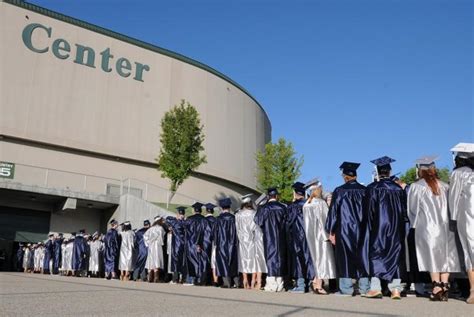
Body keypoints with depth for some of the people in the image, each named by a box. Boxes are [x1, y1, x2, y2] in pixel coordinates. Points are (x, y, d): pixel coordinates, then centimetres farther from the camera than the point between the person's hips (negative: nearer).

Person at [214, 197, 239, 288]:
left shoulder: (219, 218, -7)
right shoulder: (233, 218, -3)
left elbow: (216, 232, -3)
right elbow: (236, 231, 1)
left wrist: (216, 243, 6)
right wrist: (236, 242, 9)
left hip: (222, 243, -2)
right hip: (232, 244, 2)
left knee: (224, 263, 3)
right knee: (234, 263, 11)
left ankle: (226, 283, 0)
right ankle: (236, 282, 11)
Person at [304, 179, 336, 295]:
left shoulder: (306, 204, 7)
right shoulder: (321, 203, -12)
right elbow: (324, 220, -15)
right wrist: (328, 234, -13)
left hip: (310, 235, 7)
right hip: (320, 234, -7)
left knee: (318, 259, 15)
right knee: (322, 259, -1)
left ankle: (315, 282, 11)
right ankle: (318, 286, -2)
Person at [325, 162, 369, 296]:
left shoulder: (339, 191, -7)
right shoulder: (364, 190, 2)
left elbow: (333, 212, -6)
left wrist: (331, 232, 0)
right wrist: (366, 227, 15)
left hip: (344, 229, -3)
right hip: (362, 229, 3)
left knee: (345, 257, 2)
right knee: (363, 256, 10)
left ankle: (346, 289, 2)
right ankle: (364, 287, 12)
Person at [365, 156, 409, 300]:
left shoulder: (372, 188, -7)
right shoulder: (398, 188, 5)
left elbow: (368, 210, -5)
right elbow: (405, 210, 9)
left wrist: (369, 228, 3)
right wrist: (403, 228, 15)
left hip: (378, 227, -4)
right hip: (396, 228, 4)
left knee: (375, 255, 3)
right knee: (395, 255, 8)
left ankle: (375, 288, -3)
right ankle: (395, 289, 5)